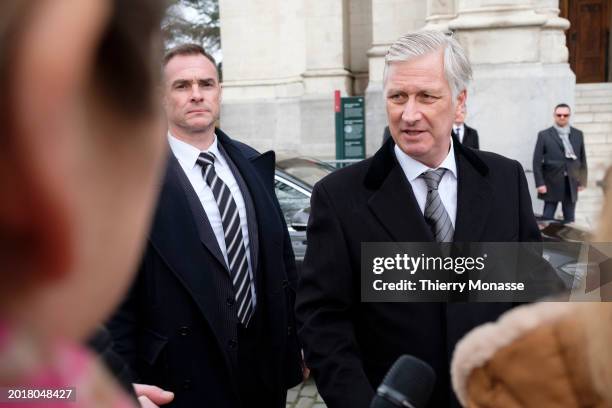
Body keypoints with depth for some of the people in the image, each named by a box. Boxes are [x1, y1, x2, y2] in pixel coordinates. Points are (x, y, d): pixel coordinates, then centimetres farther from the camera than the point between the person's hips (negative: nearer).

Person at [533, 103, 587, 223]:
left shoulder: (578, 134, 9)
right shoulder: (544, 135, -2)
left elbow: (582, 159, 11)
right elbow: (537, 161, -5)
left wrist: (582, 181, 6)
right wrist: (540, 183, -11)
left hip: (572, 184, 3)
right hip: (552, 183, -3)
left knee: (570, 219, 9)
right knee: (547, 219, -1)